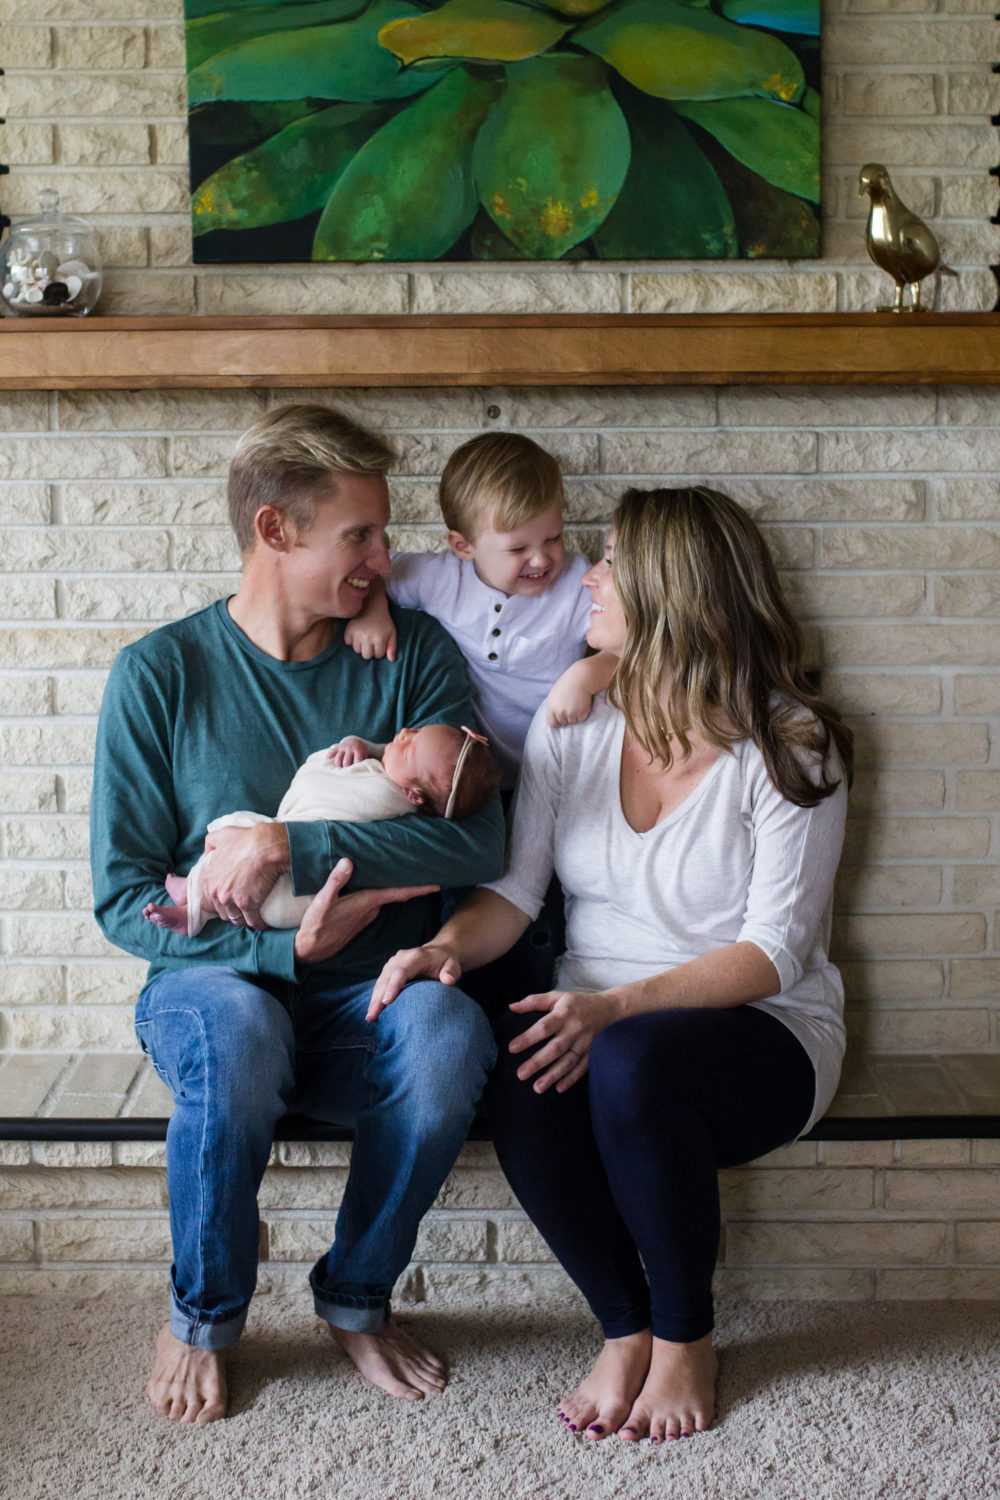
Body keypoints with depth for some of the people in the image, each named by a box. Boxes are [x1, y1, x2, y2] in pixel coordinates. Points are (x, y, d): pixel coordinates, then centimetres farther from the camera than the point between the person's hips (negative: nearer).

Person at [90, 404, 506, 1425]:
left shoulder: (413, 654, 2)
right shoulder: (160, 672, -4)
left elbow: (477, 839, -11)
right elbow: (123, 899, -5)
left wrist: (290, 846, -21)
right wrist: (286, 946, -20)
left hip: (370, 998, 2)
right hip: (212, 982, -1)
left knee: (450, 1033, -32)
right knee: (236, 1029, -36)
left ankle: (356, 1298, -3)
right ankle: (201, 1316, -6)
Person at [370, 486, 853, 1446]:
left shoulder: (789, 746, -9)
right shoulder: (571, 726, 6)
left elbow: (772, 953, -15)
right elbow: (515, 885, 4)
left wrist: (619, 1006, -29)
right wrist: (448, 945, -19)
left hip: (762, 1034, -3)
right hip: (597, 1019, 4)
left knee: (631, 1062, -36)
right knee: (520, 1079, -31)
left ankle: (686, 1338, -10)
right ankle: (625, 1328, -7)